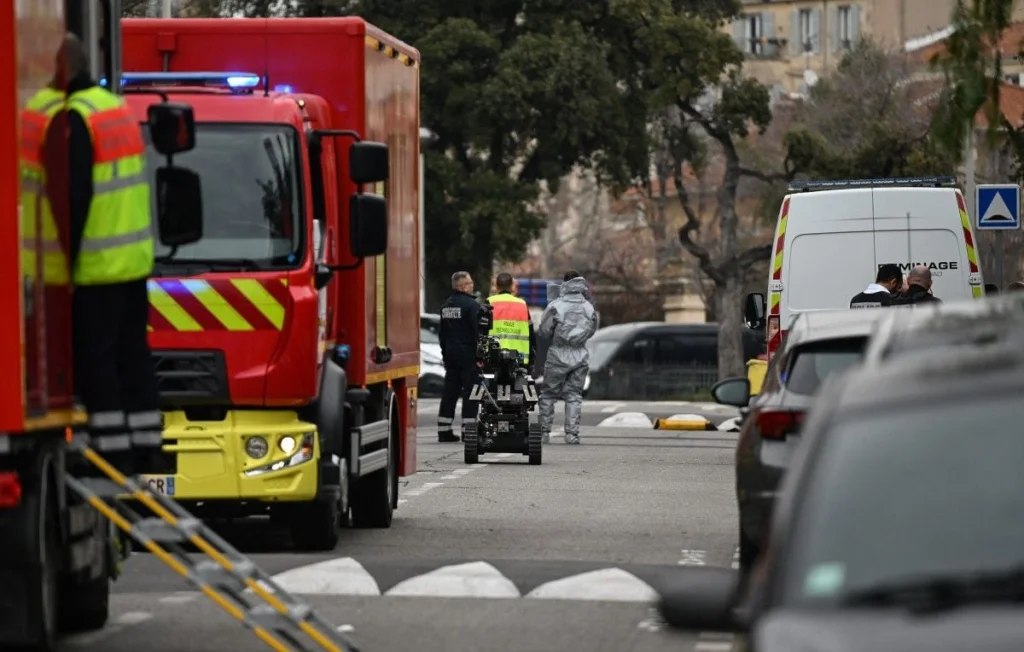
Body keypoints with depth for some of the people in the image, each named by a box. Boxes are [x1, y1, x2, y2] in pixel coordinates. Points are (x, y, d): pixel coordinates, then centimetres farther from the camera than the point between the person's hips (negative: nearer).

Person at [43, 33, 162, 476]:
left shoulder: (73, 119, -16)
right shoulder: (119, 108, 13)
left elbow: (72, 197, -19)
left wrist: (69, 257, -12)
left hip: (98, 266, -9)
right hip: (137, 258, 9)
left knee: (96, 359, -4)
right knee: (134, 354, 13)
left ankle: (114, 452, -6)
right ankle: (146, 448, 16)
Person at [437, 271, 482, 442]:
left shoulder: (446, 306, 13)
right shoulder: (471, 305, -13)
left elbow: (442, 333, 20)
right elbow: (477, 331, -17)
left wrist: (445, 354, 25)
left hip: (450, 354, 8)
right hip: (468, 354, -8)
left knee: (449, 392, 9)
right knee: (470, 392, -4)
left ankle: (444, 430, 9)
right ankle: (468, 430, -7)